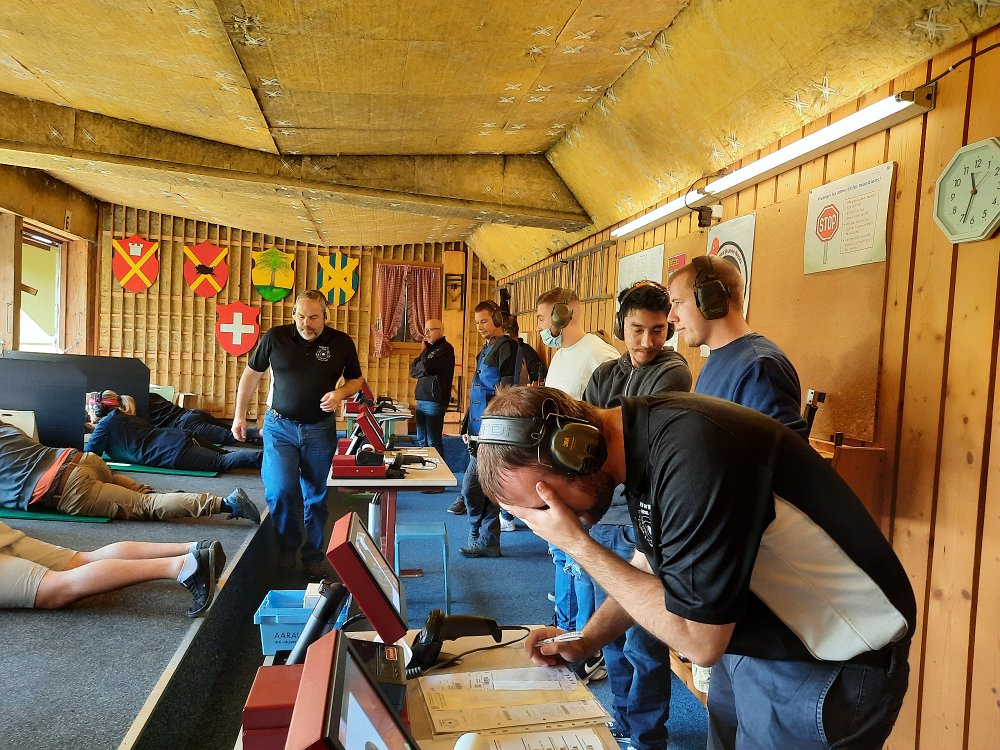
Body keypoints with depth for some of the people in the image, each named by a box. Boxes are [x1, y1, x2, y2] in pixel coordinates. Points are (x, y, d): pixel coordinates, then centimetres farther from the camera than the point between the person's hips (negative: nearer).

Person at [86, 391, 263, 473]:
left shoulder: (106, 423, 5)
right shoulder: (123, 417, 28)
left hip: (175, 452, -8)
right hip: (181, 435, 8)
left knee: (222, 461, -20)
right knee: (226, 457, 6)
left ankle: (261, 458, -34)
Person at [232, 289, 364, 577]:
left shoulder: (341, 343, -4)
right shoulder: (275, 337, -5)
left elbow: (356, 379, 9)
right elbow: (251, 374, 7)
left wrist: (341, 393, -13)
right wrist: (239, 415, 7)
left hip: (320, 429, 1)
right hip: (280, 426, -1)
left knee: (316, 496, 9)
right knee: (280, 491, -12)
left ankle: (314, 556, 25)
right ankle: (287, 547, 14)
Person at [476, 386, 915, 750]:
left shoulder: (691, 456, -34)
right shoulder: (643, 436, -6)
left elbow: (699, 642, -26)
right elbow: (651, 564, 11)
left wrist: (576, 544, -24)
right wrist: (585, 641, 2)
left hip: (828, 666, -8)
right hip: (748, 643, 8)